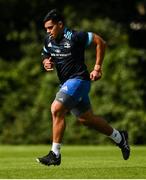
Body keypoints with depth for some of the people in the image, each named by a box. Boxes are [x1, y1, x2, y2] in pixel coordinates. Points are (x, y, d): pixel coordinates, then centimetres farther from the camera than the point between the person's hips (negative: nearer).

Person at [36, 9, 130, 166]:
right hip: (66, 82, 9)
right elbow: (46, 58, 19)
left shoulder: (74, 37, -17)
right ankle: (119, 138, 37)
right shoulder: (48, 40, 4)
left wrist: (97, 68, -10)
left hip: (78, 79, -9)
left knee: (56, 109, -22)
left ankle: (55, 154, -17)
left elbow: (100, 42, -10)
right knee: (86, 118, 17)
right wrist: (46, 63, -6)